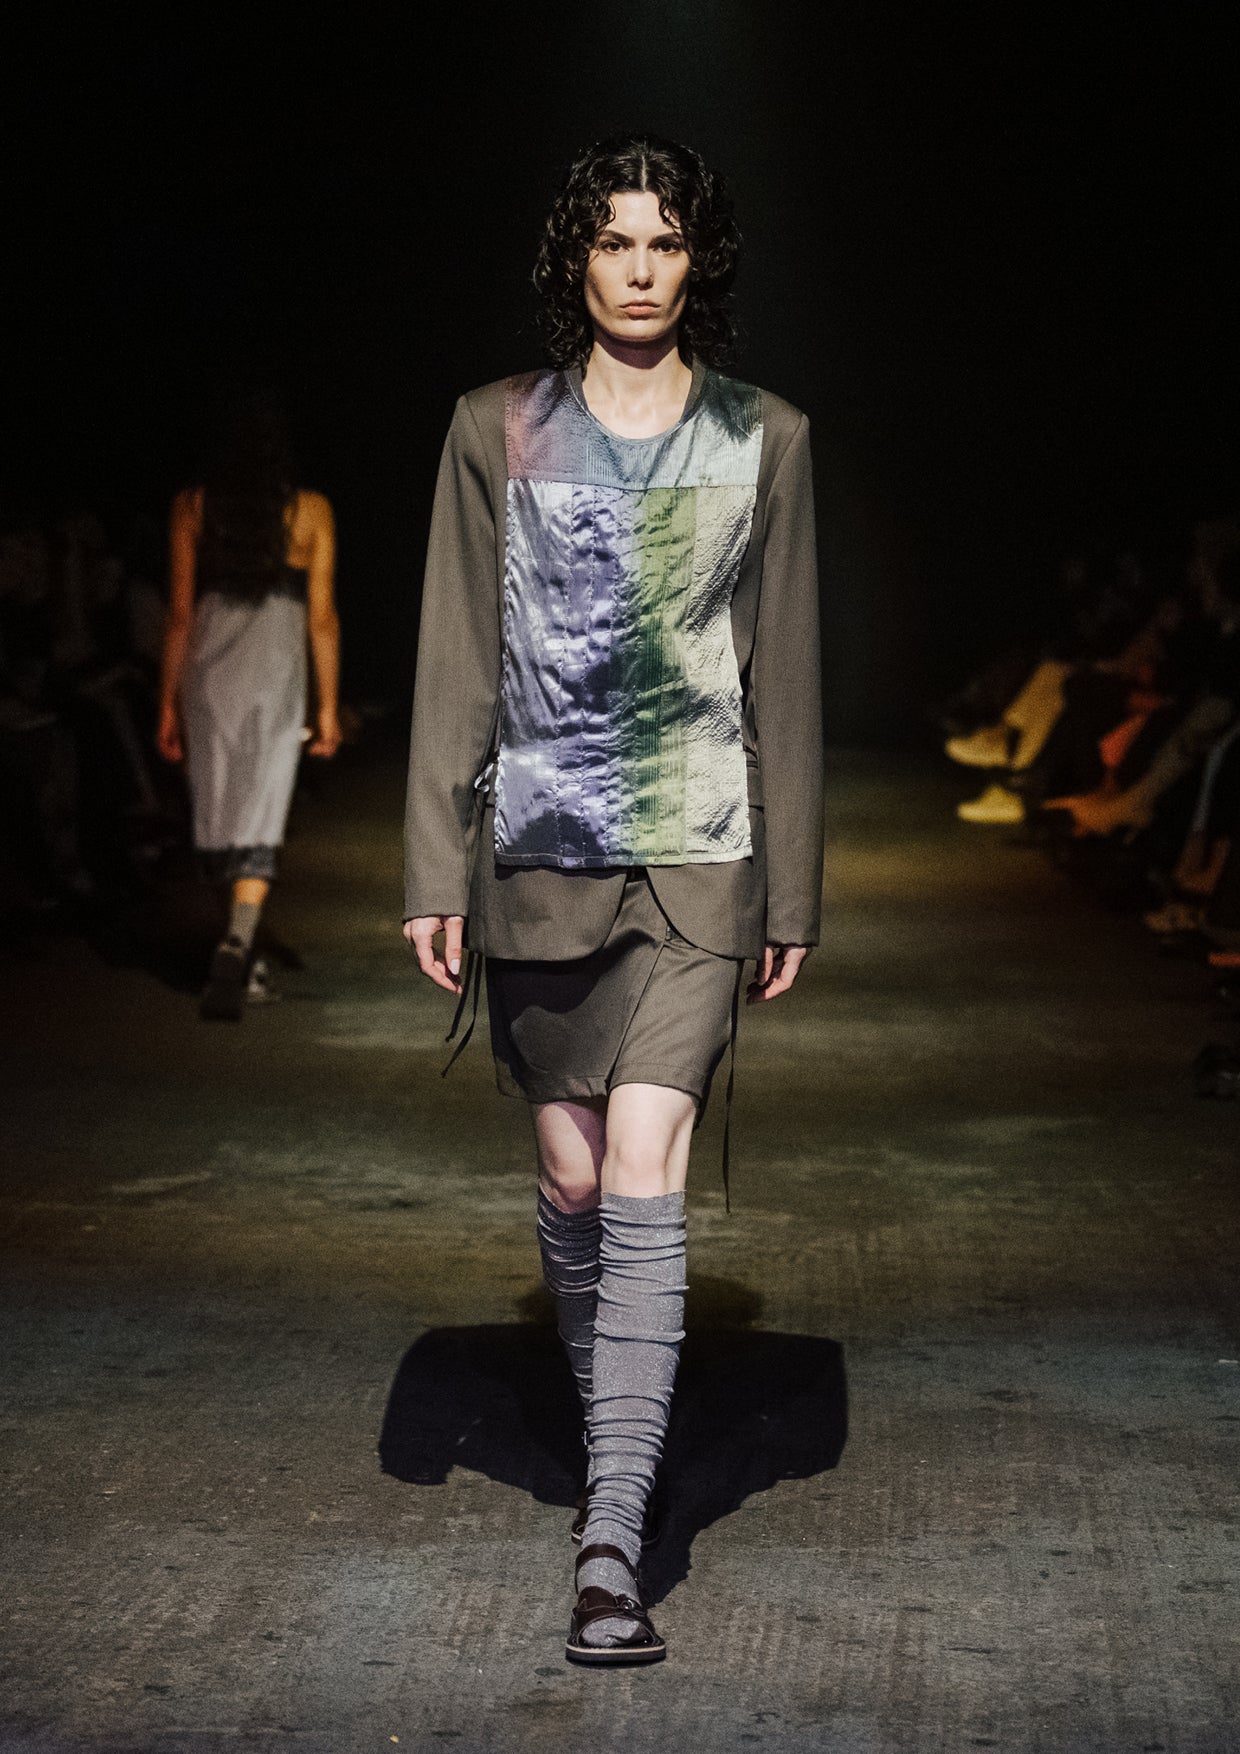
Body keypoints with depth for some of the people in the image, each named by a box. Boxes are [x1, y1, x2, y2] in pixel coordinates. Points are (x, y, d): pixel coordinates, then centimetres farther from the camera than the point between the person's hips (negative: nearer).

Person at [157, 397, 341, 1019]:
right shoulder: (310, 511, 2)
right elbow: (322, 617, 1)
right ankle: (237, 944, -27)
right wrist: (328, 707, 7)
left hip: (207, 675, 1)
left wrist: (168, 704, 6)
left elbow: (179, 612, 2)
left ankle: (239, 945, 22)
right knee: (258, 826, -6)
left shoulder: (193, 507, 3)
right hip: (276, 676, -1)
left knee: (217, 814, 14)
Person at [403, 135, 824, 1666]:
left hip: (698, 856, -1)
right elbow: (456, 663, 4)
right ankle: (613, 1437, 32)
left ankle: (610, 1550, -15)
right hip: (540, 848, 2)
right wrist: (435, 871, -1)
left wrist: (792, 889, 6)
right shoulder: (497, 433, 5)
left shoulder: (763, 442, 5)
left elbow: (782, 674, 8)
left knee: (644, 1181, -12)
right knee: (571, 1180, 8)